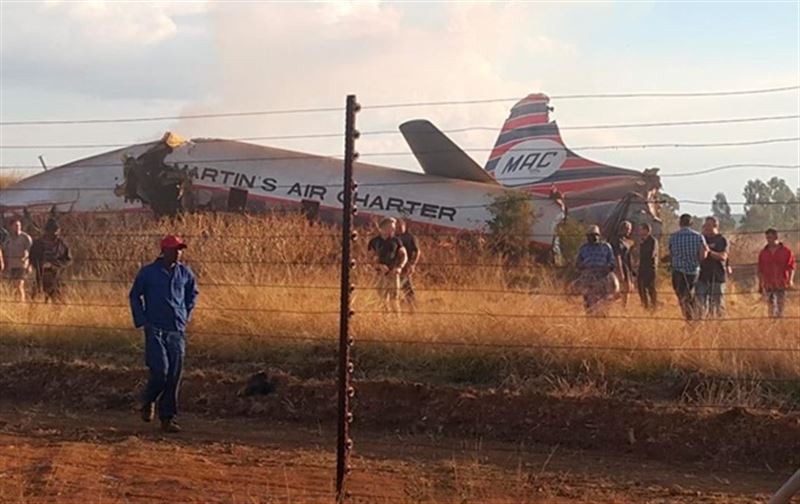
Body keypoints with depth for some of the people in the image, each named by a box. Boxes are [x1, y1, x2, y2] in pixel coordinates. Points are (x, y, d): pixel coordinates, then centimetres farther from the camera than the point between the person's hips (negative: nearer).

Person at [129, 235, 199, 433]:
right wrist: (142, 321, 2)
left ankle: (167, 418, 7)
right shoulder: (148, 272, -3)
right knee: (160, 371, -14)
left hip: (177, 331, 4)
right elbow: (134, 296, 8)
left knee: (174, 376, 0)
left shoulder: (185, 273, 6)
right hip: (155, 330, -3)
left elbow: (192, 294, 24)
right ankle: (148, 402, 16)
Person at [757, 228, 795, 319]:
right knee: (771, 306, -4)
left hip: (781, 284, -1)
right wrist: (760, 285, 11)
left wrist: (790, 280, -14)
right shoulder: (763, 253, 8)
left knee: (780, 307, 3)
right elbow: (760, 270, 12)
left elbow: (791, 267, -1)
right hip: (768, 285, 1)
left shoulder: (786, 251, 1)